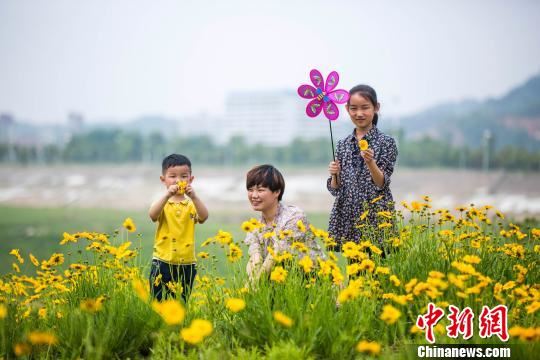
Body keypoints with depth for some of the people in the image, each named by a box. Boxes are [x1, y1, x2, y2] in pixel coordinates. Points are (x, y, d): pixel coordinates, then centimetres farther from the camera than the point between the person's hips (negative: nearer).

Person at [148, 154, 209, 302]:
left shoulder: (191, 204, 5)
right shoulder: (162, 202, 2)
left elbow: (203, 217, -14)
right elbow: (153, 215, -19)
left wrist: (194, 197, -26)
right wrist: (167, 195, -29)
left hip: (187, 264, 1)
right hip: (163, 262, -1)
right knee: (159, 302, -1)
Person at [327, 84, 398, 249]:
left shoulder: (386, 142, -3)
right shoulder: (343, 144, 9)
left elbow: (382, 184, -10)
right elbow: (335, 189, 11)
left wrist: (370, 162, -25)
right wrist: (335, 174, -9)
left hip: (375, 217, -4)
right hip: (347, 218, 4)